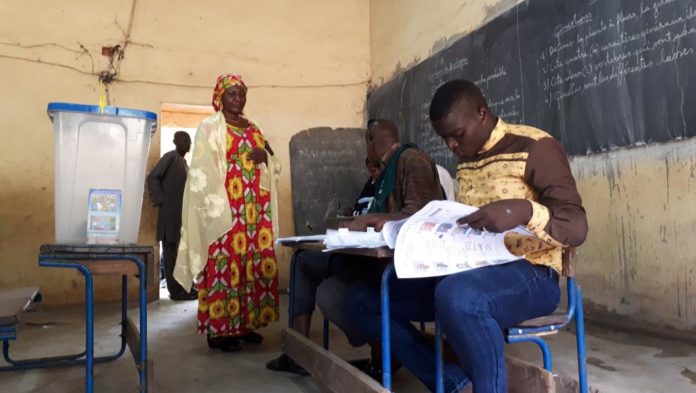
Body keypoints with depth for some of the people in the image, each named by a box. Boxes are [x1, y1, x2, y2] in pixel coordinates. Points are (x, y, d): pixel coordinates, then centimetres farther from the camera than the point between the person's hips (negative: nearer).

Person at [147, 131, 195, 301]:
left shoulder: (183, 161, 19)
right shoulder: (170, 156, -6)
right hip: (171, 213, -9)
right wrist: (160, 200, -14)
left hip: (182, 212, 9)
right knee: (171, 251, -4)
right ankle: (175, 290, -1)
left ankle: (184, 287, 17)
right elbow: (153, 177, -13)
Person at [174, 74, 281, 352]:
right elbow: (203, 171, -8)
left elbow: (273, 166, 19)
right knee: (223, 263, -7)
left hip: (255, 208, 6)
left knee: (253, 262, 5)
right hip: (224, 208, -6)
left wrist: (265, 157, -5)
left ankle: (245, 324, 15)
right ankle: (218, 330, 2)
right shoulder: (209, 127, 1)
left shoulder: (253, 129, 19)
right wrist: (218, 209, -18)